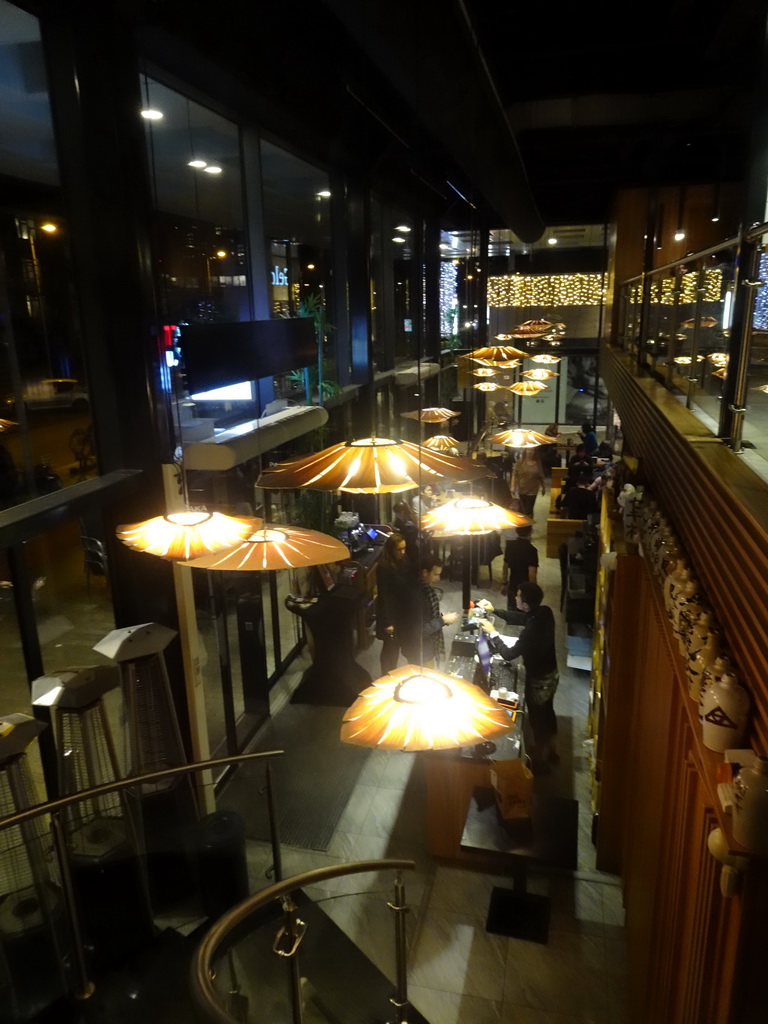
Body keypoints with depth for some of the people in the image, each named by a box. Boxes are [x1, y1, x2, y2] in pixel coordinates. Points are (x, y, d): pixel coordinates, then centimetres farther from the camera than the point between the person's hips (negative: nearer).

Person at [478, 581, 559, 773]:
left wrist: (492, 632, -16)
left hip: (538, 680, -8)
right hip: (551, 674, 8)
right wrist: (494, 610, 2)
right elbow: (519, 618, 7)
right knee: (547, 713, 28)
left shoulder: (532, 630, -37)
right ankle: (551, 751, 50)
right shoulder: (545, 612, -11)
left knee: (537, 719, 15)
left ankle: (540, 762, 36)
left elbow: (508, 654, -27)